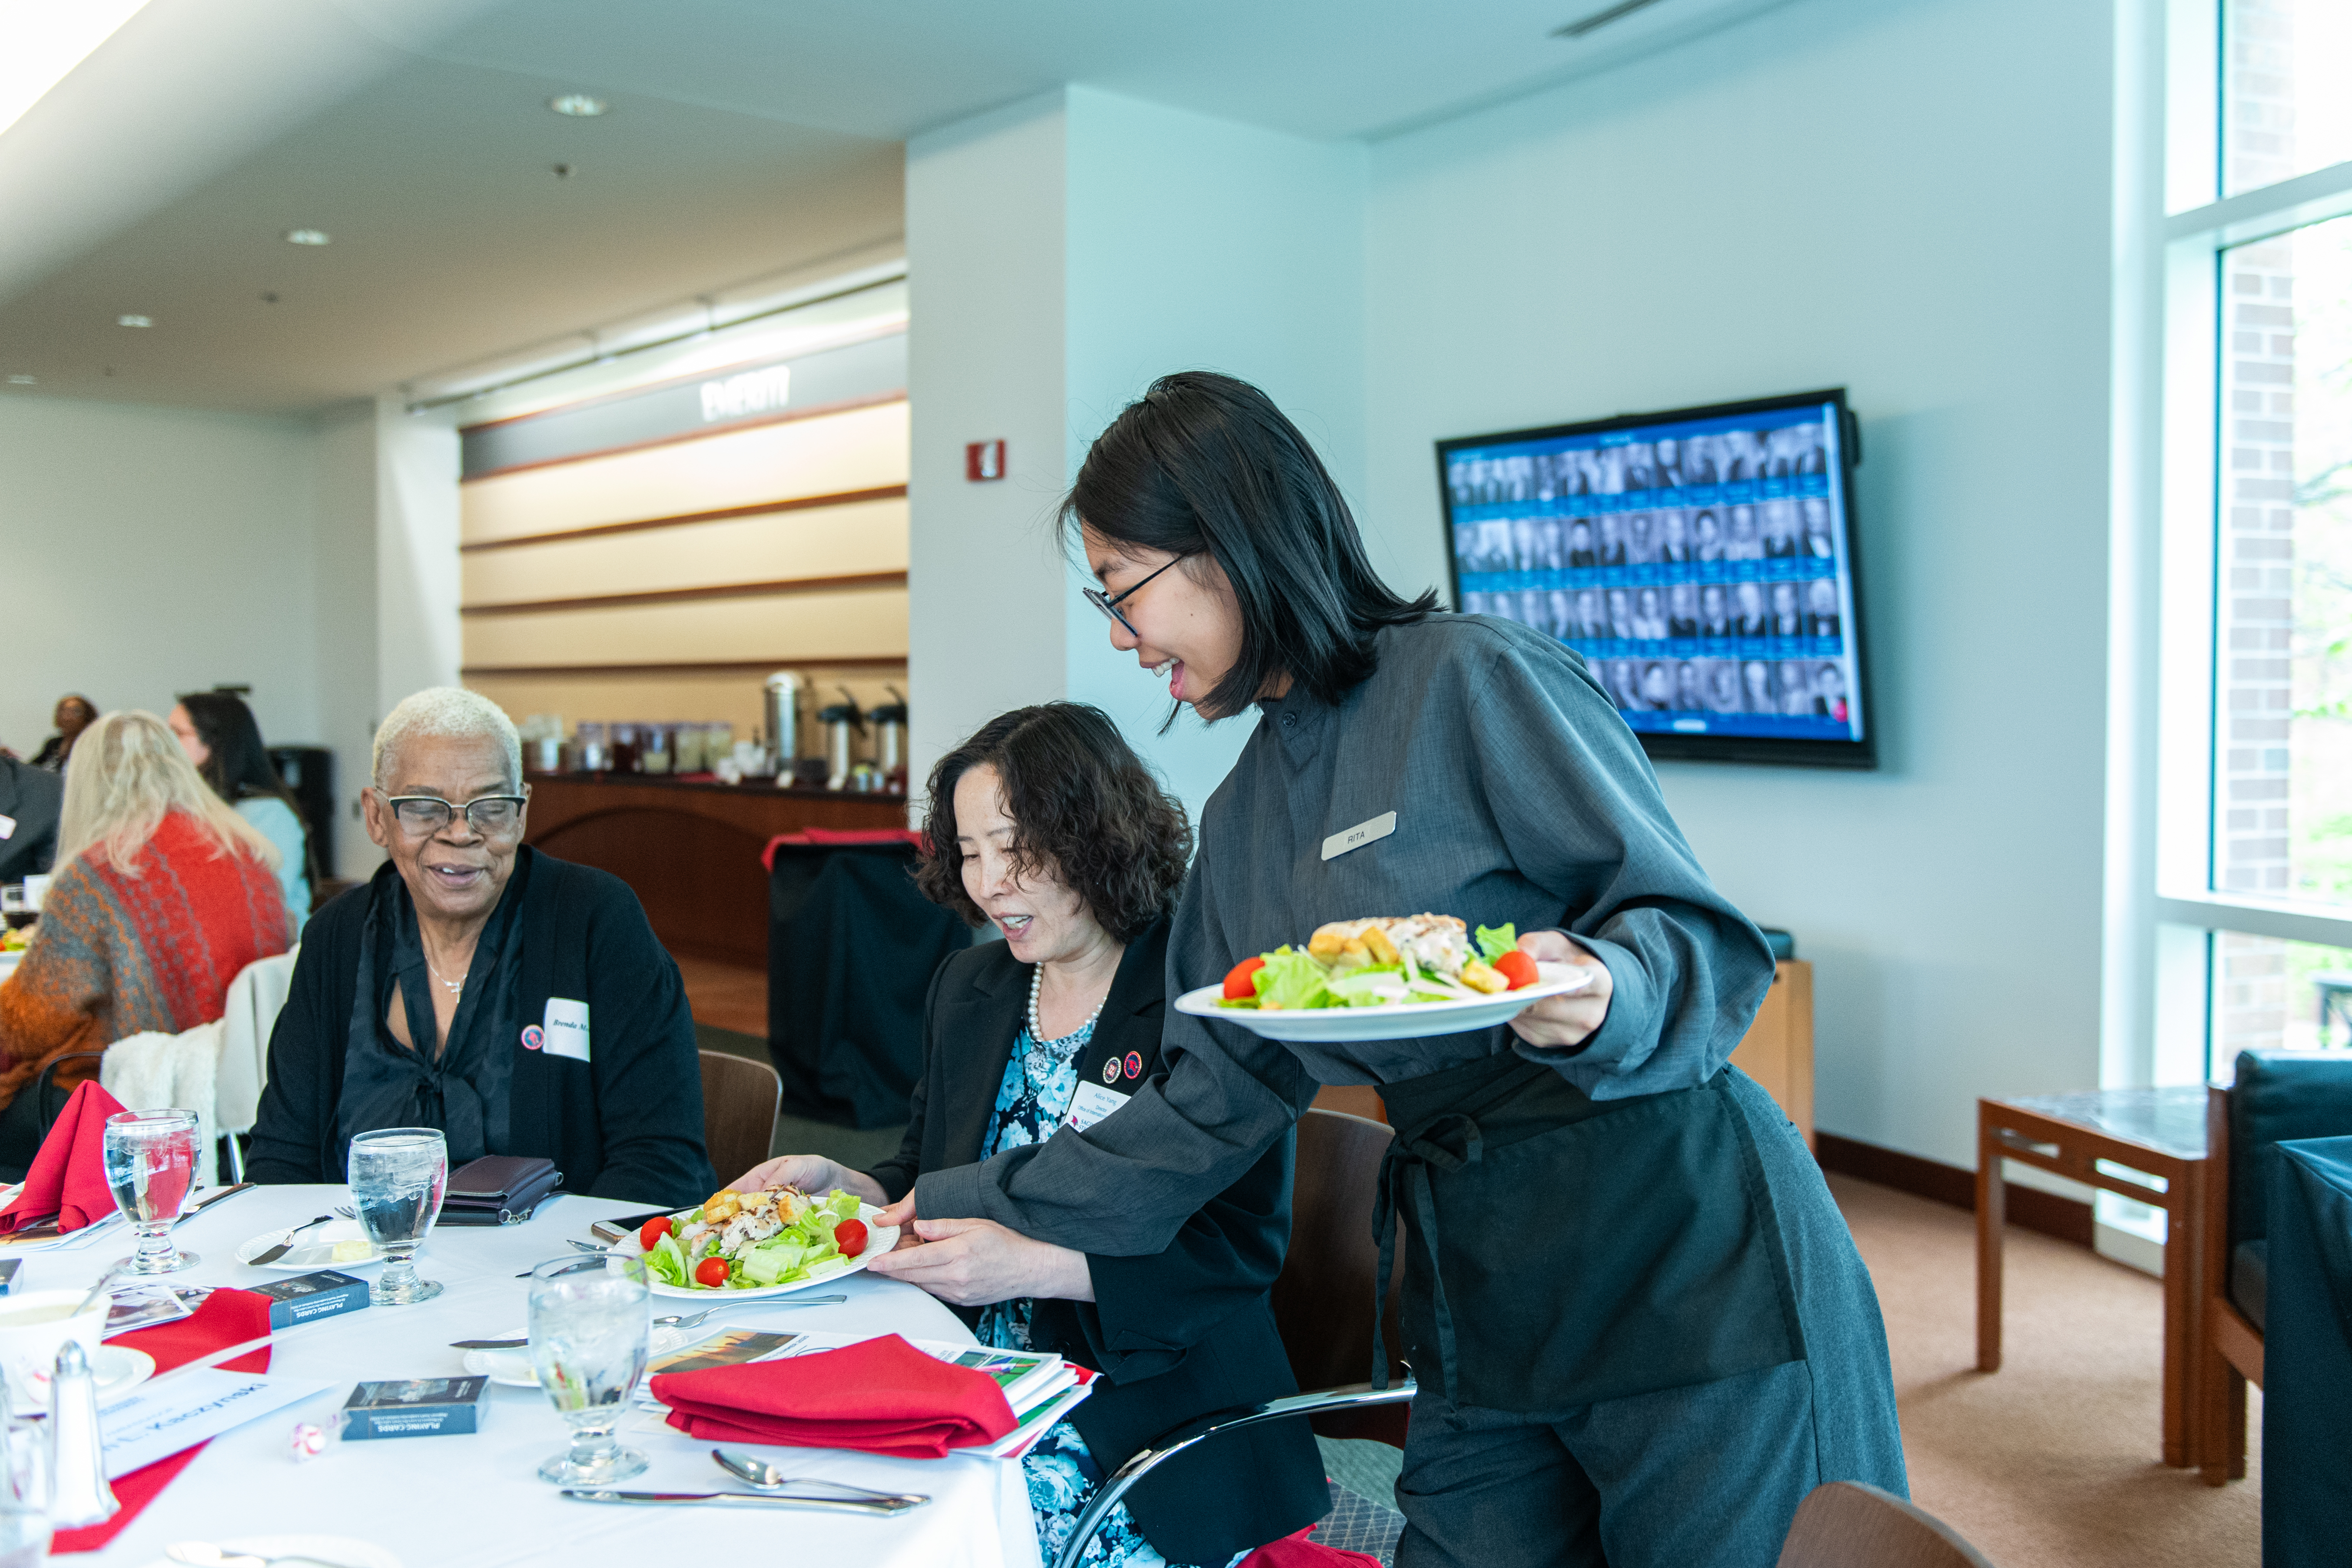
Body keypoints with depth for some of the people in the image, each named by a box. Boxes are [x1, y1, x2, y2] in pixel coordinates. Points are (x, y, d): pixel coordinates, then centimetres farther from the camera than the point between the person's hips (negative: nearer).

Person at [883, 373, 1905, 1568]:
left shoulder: (1473, 678, -11)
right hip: (1481, 1308, 7)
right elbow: (1210, 1102, 15)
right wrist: (976, 1204, 16)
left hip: (1691, 1264, -6)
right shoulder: (1245, 814, 11)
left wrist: (1600, 994, -32)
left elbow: (1702, 938, -10)